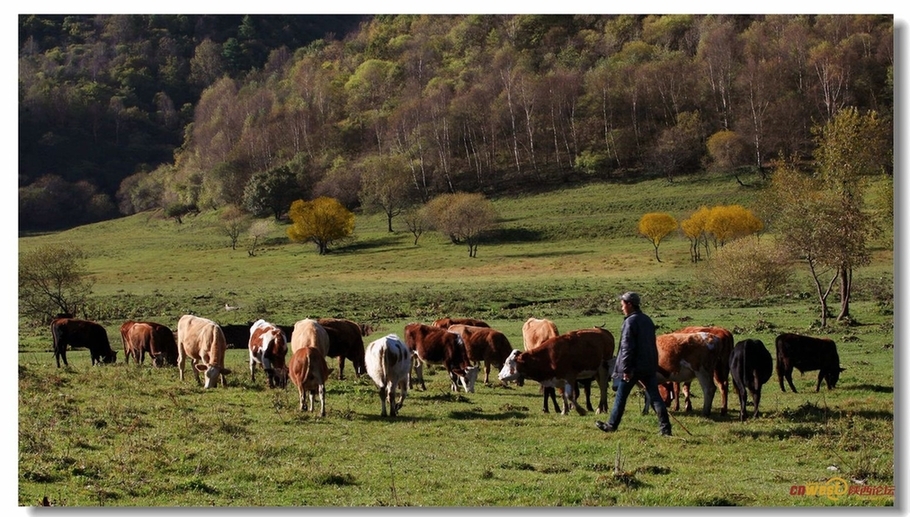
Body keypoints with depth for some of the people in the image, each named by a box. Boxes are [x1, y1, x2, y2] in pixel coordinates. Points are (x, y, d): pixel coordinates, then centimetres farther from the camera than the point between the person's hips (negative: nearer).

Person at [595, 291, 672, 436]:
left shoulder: (630, 321, -13)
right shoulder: (647, 320, 14)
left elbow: (627, 347, -18)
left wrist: (626, 369, -18)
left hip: (634, 367, -7)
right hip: (649, 366, 7)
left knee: (621, 397, 7)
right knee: (655, 397, 3)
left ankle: (612, 425, 17)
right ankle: (665, 428, -4)